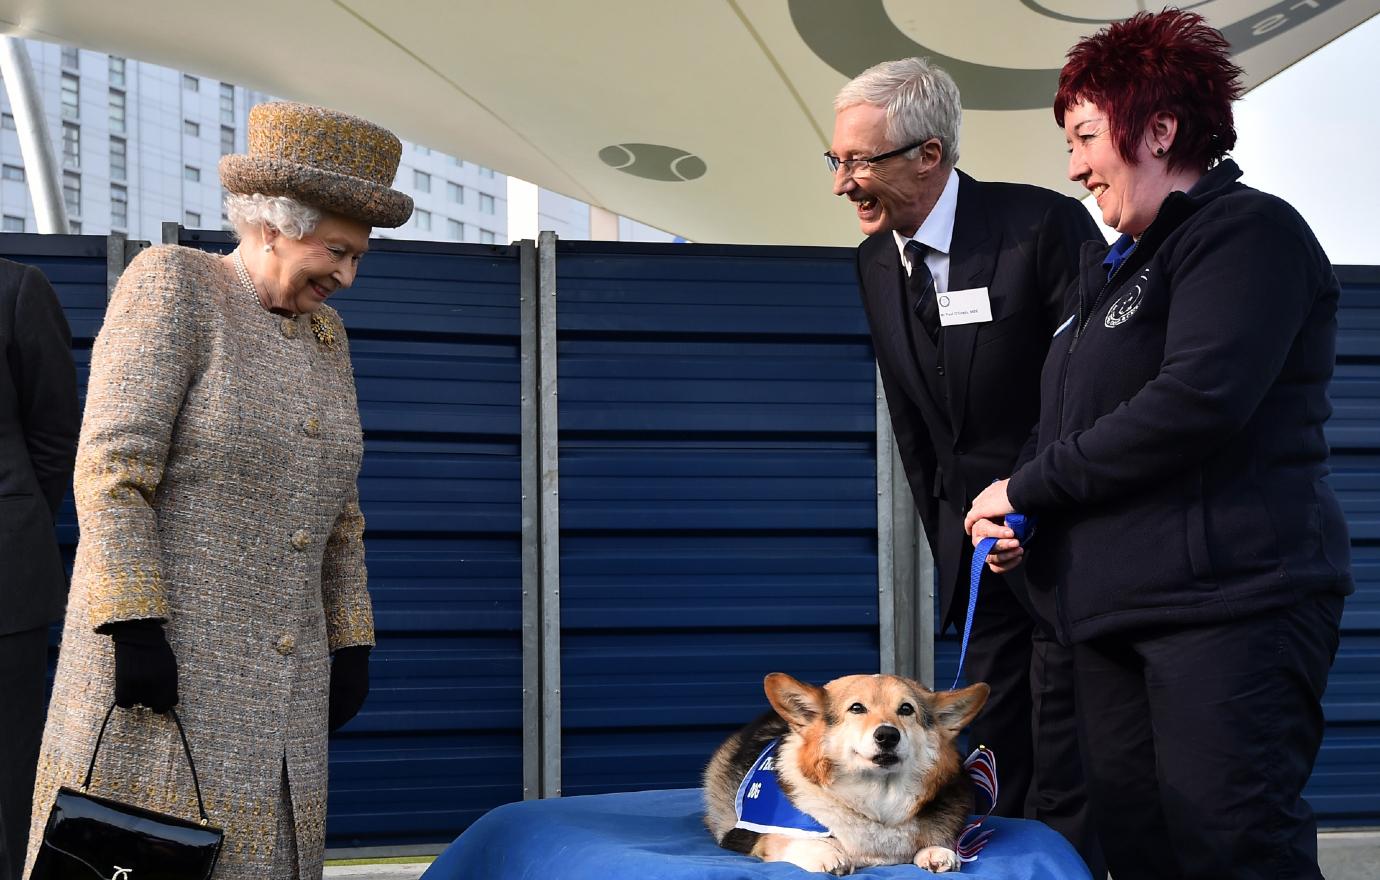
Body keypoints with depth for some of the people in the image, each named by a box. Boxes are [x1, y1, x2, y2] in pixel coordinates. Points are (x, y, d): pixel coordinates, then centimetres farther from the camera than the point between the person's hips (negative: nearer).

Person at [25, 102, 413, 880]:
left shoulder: (322, 334, 13)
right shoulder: (171, 286, -8)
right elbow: (113, 467, -15)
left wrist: (352, 643, 12)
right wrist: (133, 631, -21)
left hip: (281, 677, 7)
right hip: (164, 657, -7)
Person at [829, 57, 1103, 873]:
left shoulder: (1045, 226, -15)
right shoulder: (875, 261, 4)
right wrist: (947, 538, 8)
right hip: (974, 545, 6)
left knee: (1065, 787, -1)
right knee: (997, 772, 11)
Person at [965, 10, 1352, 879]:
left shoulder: (1246, 231, -6)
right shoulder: (1113, 264, 22)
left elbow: (1198, 402, -20)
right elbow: (1075, 427, 28)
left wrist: (1027, 488, -11)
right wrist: (1020, 517, 7)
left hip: (1229, 603, -8)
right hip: (1115, 611, 9)